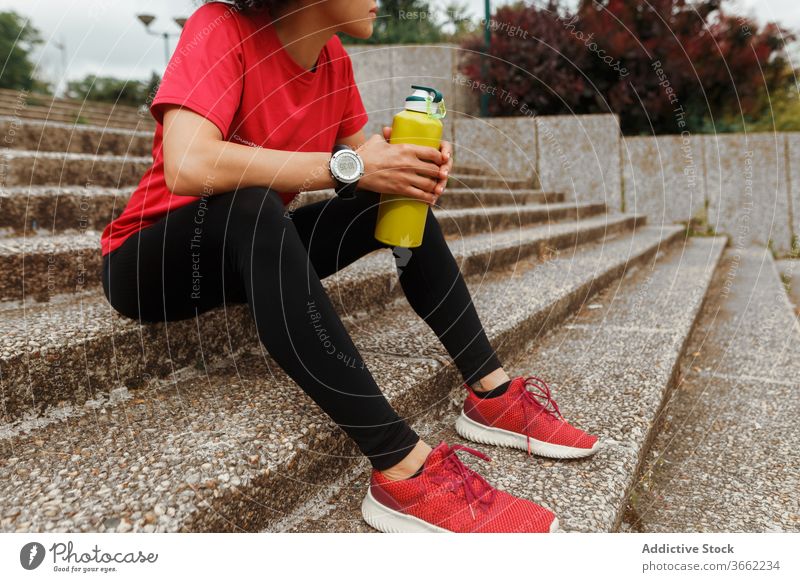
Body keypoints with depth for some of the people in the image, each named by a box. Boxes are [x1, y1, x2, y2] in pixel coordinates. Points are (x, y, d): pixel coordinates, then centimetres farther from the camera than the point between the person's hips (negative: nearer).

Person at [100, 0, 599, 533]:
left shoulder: (332, 56, 0)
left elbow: (362, 151, 5)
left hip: (254, 253, 7)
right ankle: (403, 471, -38)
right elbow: (187, 165, -35)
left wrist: (412, 160, -17)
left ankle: (493, 395, -7)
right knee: (251, 204, -37)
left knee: (402, 192, -3)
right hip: (149, 264, -6)